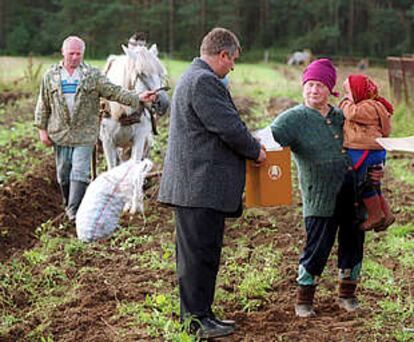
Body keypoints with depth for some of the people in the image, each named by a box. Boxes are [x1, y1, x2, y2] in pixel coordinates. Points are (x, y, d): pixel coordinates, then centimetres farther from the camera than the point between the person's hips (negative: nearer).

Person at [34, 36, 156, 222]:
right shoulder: (51, 75, 6)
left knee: (80, 172, -9)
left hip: (84, 134, -2)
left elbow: (114, 92, -3)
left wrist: (138, 98, -15)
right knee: (63, 174, 11)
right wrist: (42, 129, 4)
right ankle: (68, 206, 28)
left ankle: (75, 211, -11)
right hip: (60, 133, 2)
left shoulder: (93, 75, 2)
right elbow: (43, 104, 9)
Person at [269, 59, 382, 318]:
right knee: (317, 249, -4)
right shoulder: (294, 118, -4)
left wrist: (373, 171, 14)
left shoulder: (340, 116, 13)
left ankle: (347, 295, 30)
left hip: (353, 192, 6)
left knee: (353, 243, 12)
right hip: (320, 197, -5)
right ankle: (304, 300, 14)